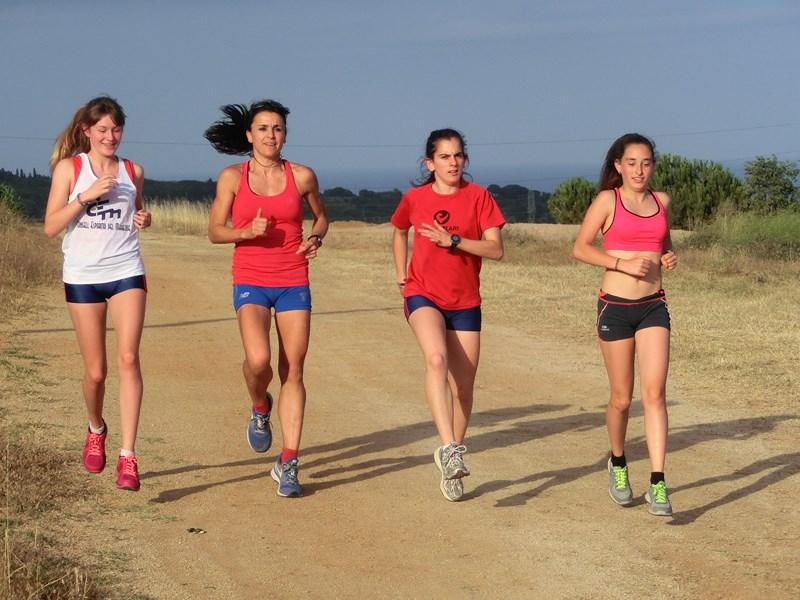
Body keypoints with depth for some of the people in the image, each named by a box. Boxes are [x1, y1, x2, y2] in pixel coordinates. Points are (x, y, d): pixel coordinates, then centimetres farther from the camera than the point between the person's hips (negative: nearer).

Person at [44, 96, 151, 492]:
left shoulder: (132, 172, 9)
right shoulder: (69, 168, 1)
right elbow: (50, 227, -5)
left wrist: (144, 220, 1)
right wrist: (85, 196, -17)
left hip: (126, 272, 1)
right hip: (83, 276, -1)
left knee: (128, 359, -16)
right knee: (95, 370, 5)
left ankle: (128, 456, -19)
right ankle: (96, 430, 37)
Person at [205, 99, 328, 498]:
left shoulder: (302, 176, 3)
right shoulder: (232, 177, 1)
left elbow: (321, 215, 20)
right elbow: (214, 231, 4)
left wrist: (316, 239, -2)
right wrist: (247, 231, -15)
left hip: (294, 283, 2)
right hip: (250, 282, -1)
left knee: (292, 372, -2)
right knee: (258, 359, -23)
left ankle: (288, 464, 5)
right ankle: (260, 408, 12)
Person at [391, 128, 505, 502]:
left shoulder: (478, 197, -1)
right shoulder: (415, 198, 2)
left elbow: (495, 249, -8)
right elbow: (399, 233, 23)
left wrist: (452, 240, -18)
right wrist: (402, 277, 14)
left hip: (465, 301, 2)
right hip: (424, 294, -2)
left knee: (463, 386, 5)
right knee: (436, 358, -30)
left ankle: (451, 454, 26)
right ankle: (450, 449, -39)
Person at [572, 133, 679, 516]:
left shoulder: (661, 201, 9)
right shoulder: (608, 200, -3)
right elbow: (581, 248, -4)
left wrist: (669, 257, 2)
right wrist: (623, 263, -16)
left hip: (653, 307, 3)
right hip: (616, 307, -3)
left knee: (654, 393, -11)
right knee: (622, 398, 7)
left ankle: (657, 484, -14)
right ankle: (617, 464, 33)